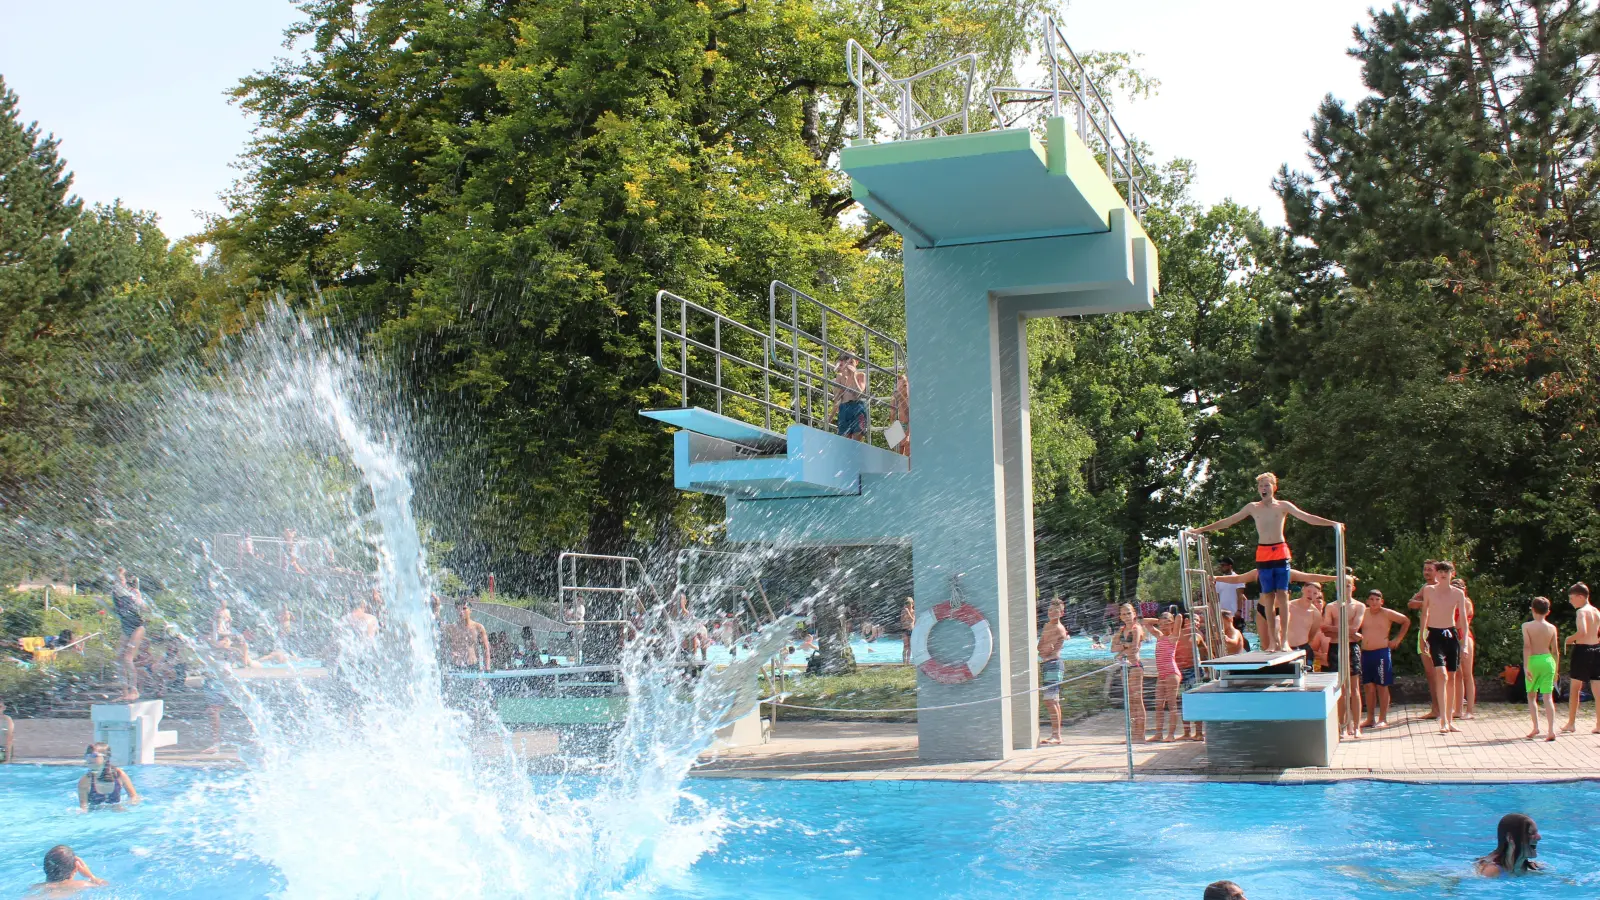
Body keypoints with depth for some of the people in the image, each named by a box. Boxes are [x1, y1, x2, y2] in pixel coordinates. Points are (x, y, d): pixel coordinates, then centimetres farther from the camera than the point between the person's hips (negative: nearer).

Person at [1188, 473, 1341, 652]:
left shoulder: (1283, 506, 6)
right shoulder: (1252, 507, 11)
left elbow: (1307, 517, 0)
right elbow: (1227, 521, 15)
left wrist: (1332, 523, -11)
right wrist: (1202, 529, 13)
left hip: (1281, 552, -2)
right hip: (1263, 554, 2)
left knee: (1282, 594, -7)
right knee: (1268, 597, 1)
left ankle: (1283, 639, -6)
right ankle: (1273, 640, 2)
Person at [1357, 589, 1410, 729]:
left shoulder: (1387, 614, -2)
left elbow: (1406, 621, 6)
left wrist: (1398, 639, 3)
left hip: (1382, 652, -4)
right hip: (1365, 653, 4)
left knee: (1382, 686, -1)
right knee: (1368, 687, 7)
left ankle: (1383, 719, 2)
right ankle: (1370, 718, 14)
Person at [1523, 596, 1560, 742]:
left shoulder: (1526, 626, -5)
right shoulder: (1552, 628, 3)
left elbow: (1527, 647, -14)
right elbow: (1555, 651, 4)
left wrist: (1525, 666, -15)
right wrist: (1556, 669, 14)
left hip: (1533, 661, -2)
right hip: (1548, 661, 2)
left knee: (1531, 696, 13)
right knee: (1548, 697, 0)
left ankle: (1536, 727, 5)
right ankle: (1552, 729, -10)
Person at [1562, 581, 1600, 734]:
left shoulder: (1581, 611, -12)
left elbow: (1582, 631, -26)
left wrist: (1570, 639, -11)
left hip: (1582, 651, -7)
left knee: (1575, 688, 4)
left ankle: (1571, 724, 8)